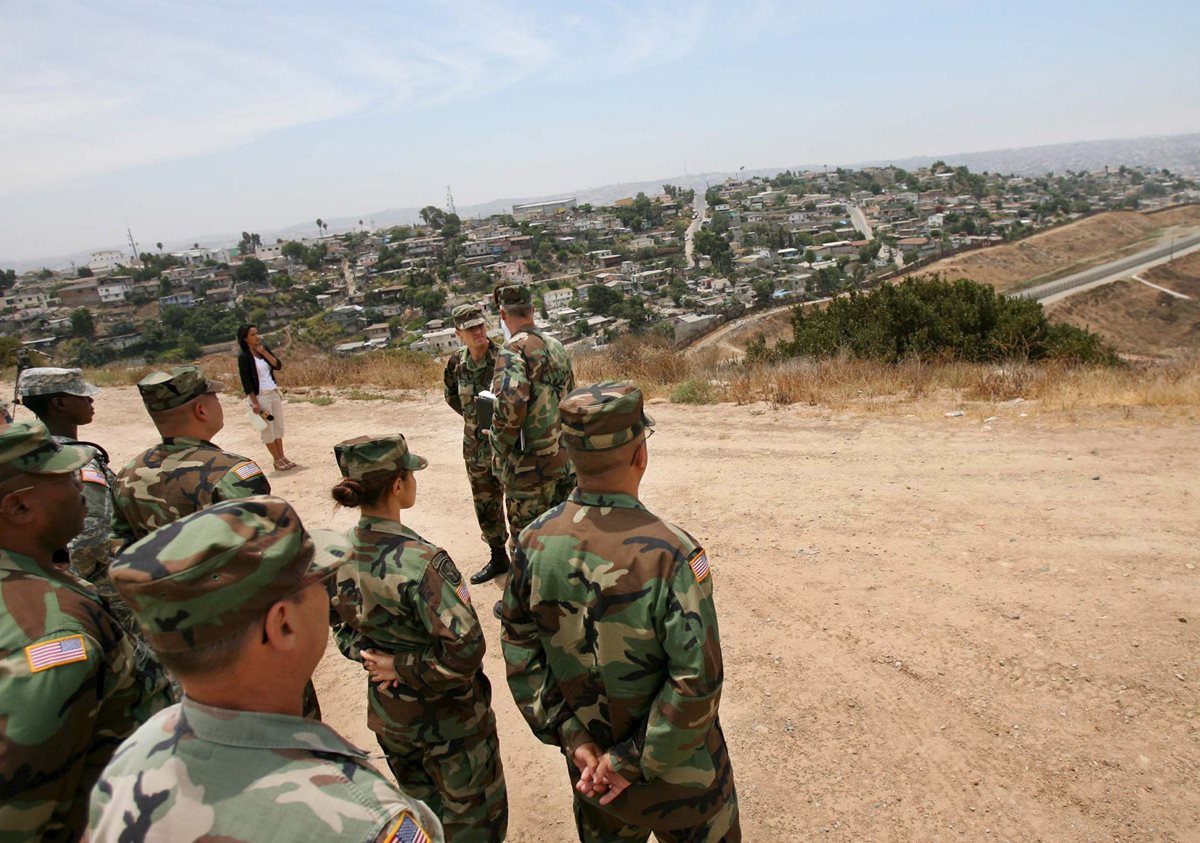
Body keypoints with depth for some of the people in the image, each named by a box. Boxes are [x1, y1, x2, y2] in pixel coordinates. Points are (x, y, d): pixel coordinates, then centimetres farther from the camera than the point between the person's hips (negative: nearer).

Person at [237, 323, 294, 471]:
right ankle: (277, 460, 8)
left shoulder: (264, 349, 7)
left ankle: (282, 457, 17)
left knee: (278, 425, 9)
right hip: (260, 396, -6)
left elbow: (278, 366, -1)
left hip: (274, 393, 6)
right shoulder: (244, 357, -11)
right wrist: (254, 403, -16)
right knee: (267, 428, 1)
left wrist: (264, 352, -12)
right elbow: (246, 382, -13)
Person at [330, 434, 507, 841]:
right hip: (447, 720, -6)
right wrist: (404, 667, -18)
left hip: (386, 714, 7)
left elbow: (341, 626, 6)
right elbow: (465, 650, -31)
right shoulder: (419, 560, -32)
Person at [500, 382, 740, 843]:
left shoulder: (535, 541, -15)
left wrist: (570, 735, -3)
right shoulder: (669, 553, -30)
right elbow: (697, 678, -28)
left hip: (589, 758, 4)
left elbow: (518, 645, -7)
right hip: (677, 770, -4)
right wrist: (636, 761, -15)